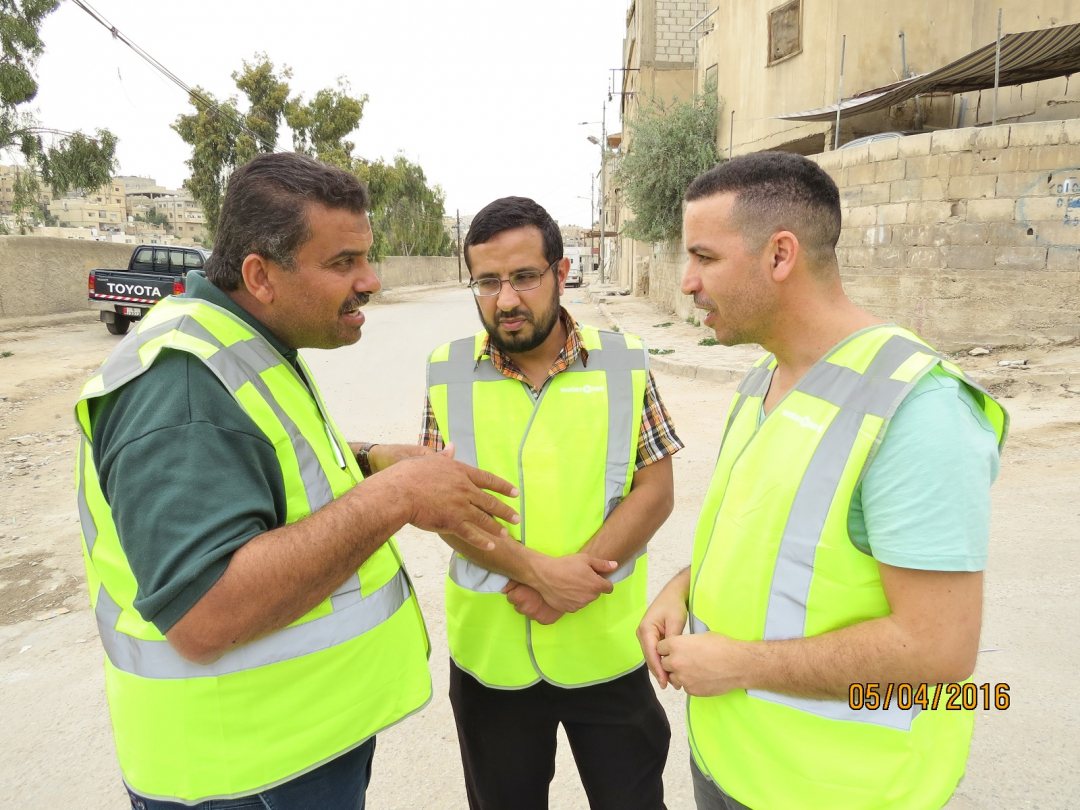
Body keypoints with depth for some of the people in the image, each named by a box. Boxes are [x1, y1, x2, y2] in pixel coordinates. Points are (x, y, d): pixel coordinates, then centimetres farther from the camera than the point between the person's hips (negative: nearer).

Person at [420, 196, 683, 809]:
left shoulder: (624, 362, -5)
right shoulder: (447, 372, -4)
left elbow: (655, 492, -7)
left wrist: (572, 580, -18)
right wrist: (542, 571, -19)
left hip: (607, 647, 0)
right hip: (489, 651, 1)